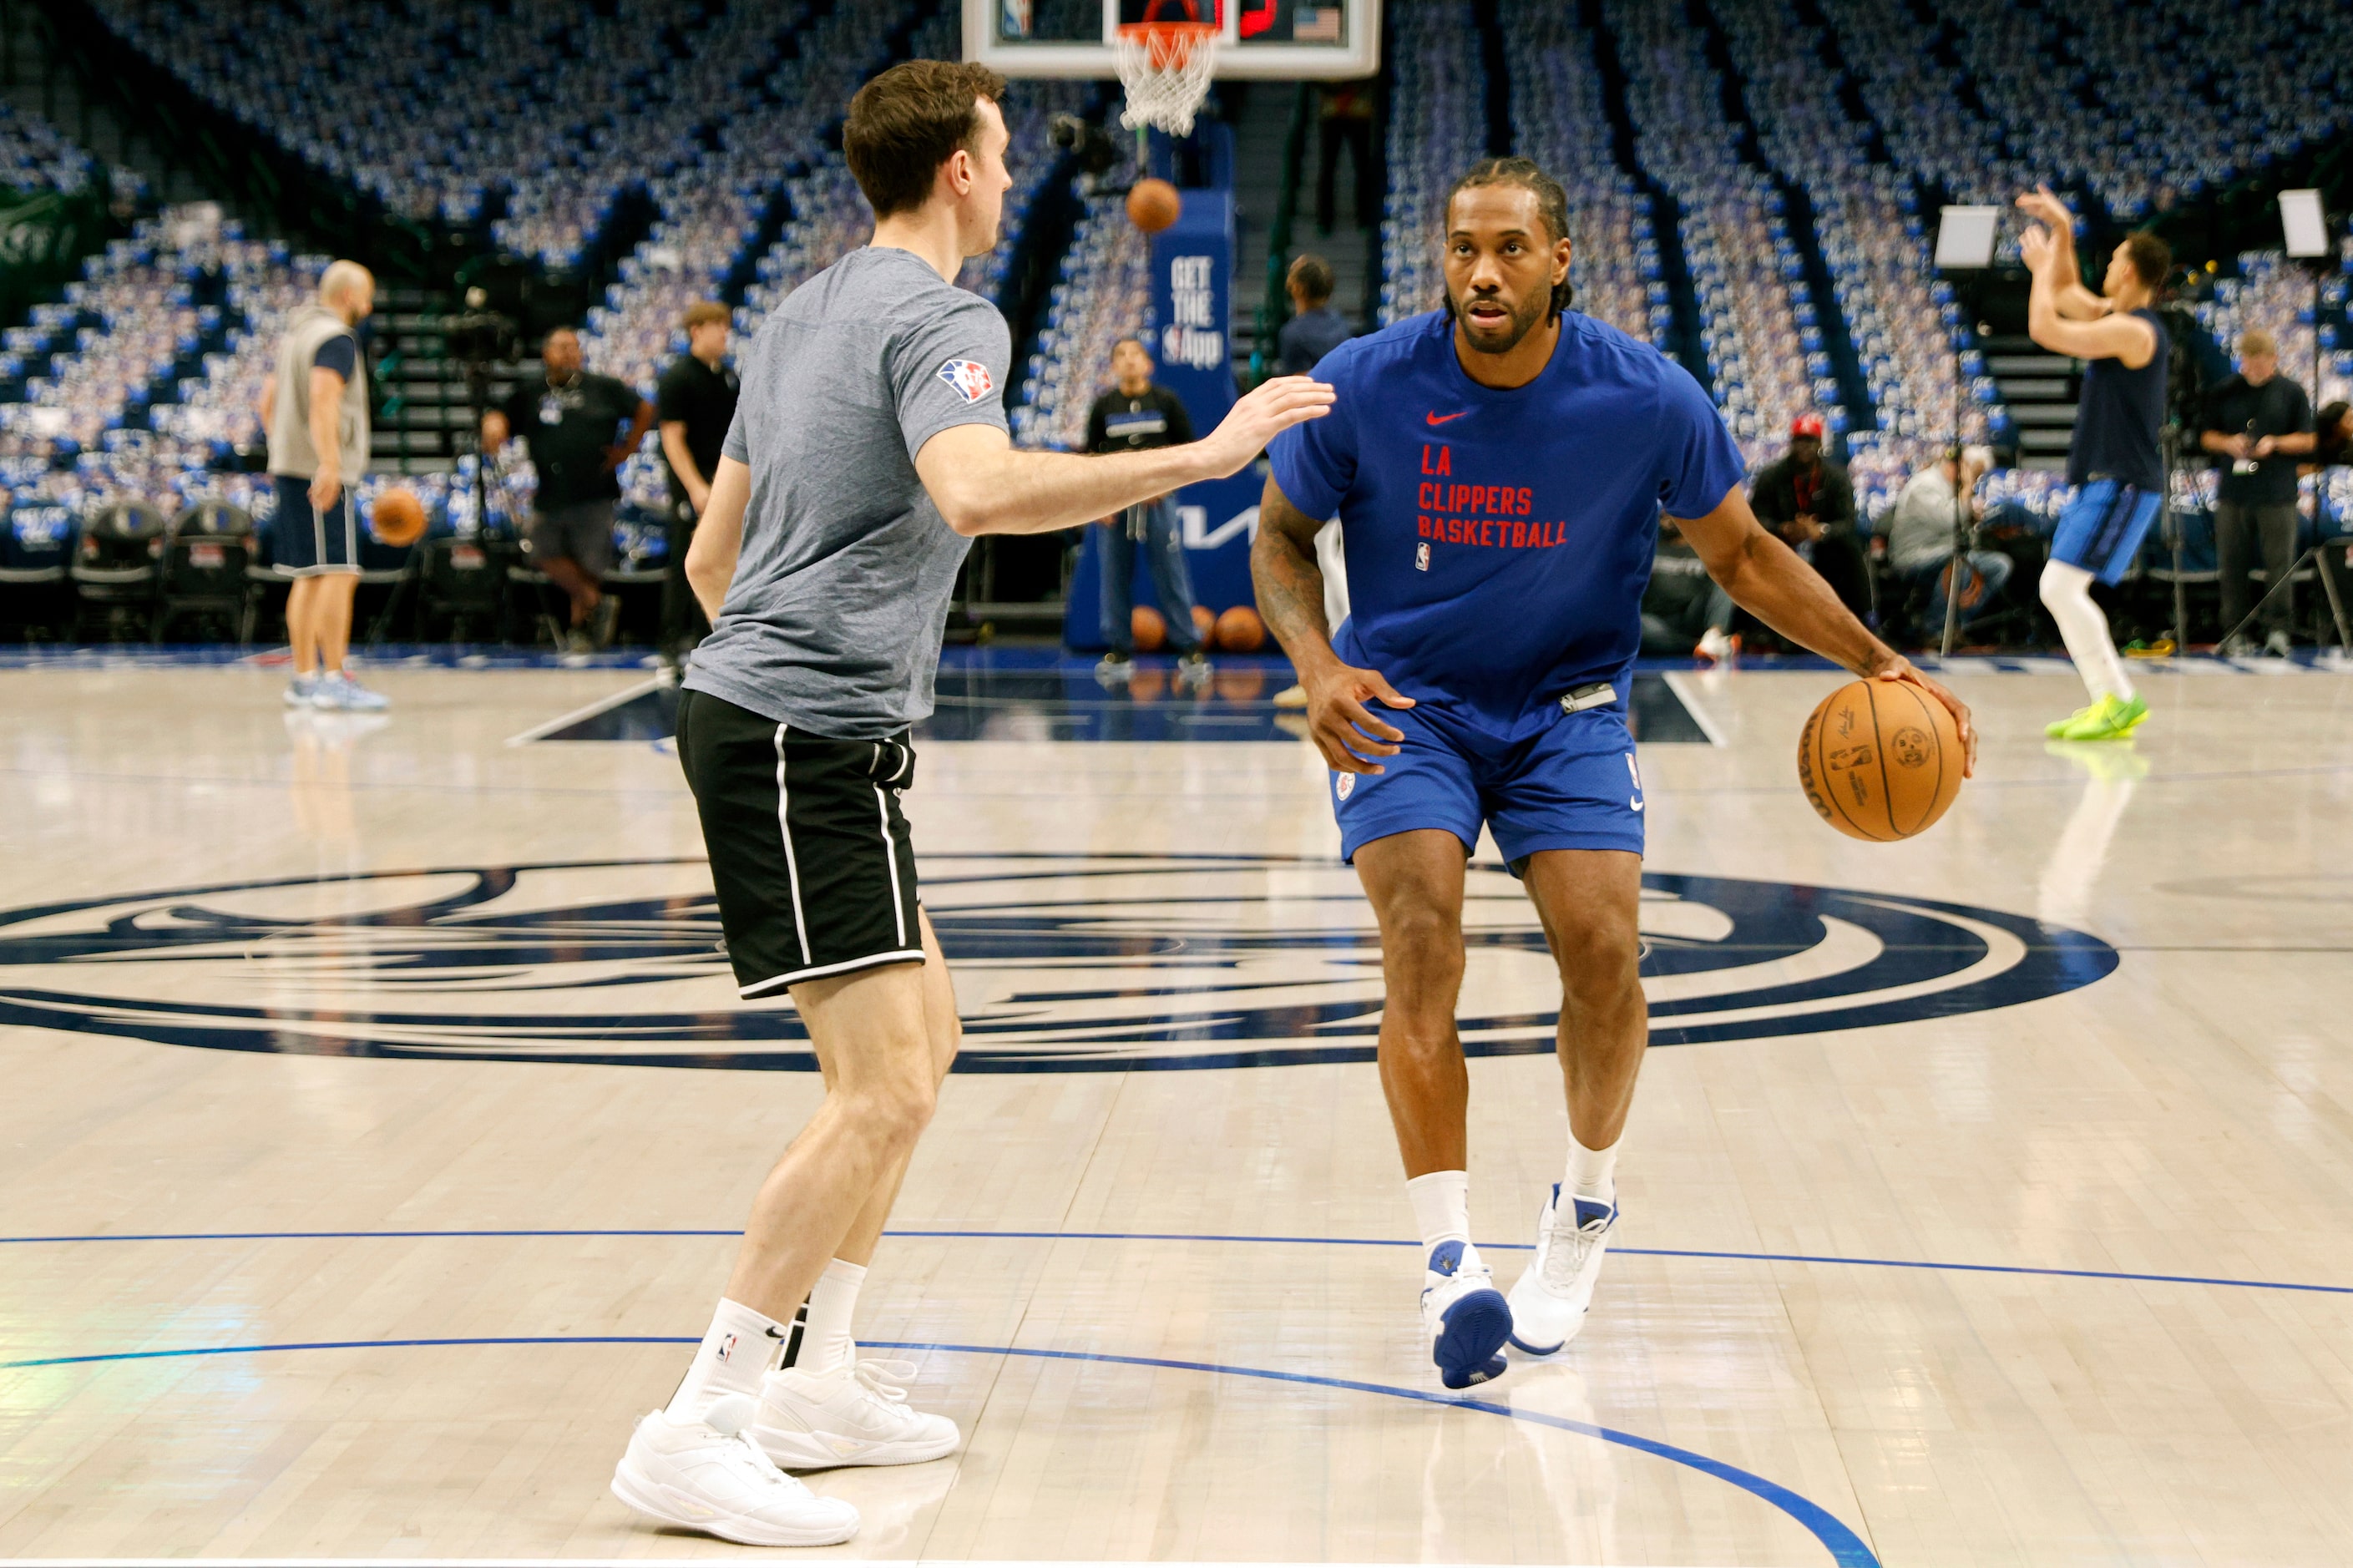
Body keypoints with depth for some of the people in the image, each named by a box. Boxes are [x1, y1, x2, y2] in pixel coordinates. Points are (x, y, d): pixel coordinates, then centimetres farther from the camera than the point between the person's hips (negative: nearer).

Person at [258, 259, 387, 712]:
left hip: (291, 468, 10)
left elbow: (269, 400, 26)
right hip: (323, 473, -10)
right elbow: (323, 399, -23)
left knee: (308, 577, 11)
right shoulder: (336, 337, -10)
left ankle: (305, 679, 13)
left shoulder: (296, 334, 21)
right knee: (339, 574, -11)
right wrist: (329, 462, -30)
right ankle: (334, 679, -16)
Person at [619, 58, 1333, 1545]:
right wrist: (1205, 455, -29)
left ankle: (815, 1376, 22)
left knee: (922, 1035, 19)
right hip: (805, 739, -11)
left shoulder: (804, 315, 19)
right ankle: (697, 1432, -14)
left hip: (764, 711, 11)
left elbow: (713, 554, 23)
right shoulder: (943, 318, -10)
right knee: (886, 1090, -14)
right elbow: (978, 489, -32)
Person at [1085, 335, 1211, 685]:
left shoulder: (1167, 402, 4)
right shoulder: (1104, 407, 7)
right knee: (1115, 577, 4)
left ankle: (1190, 649, 4)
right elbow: (1092, 457, 10)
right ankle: (1120, 651, 12)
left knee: (1172, 575, -2)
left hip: (1158, 499, -2)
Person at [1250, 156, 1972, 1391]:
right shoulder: (1364, 387, -15)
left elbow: (1740, 554, 0)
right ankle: (1449, 1263, -15)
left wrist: (1876, 662, -9)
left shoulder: (1648, 399, -15)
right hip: (1404, 704, -1)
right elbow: (1282, 534, 1)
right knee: (1421, 949, -21)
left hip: (1567, 709, 1)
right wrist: (1316, 666, -17)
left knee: (1603, 953, -15)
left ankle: (1586, 1202, 13)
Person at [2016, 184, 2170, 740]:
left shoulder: (2133, 330, -17)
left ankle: (2119, 701, -15)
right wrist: (2063, 233, 19)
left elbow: (2045, 329, -22)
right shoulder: (2118, 318, 13)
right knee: (2060, 591, 10)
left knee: (2060, 586, -17)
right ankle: (2110, 702, 12)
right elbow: (2066, 293, 29)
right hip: (2101, 479, 10)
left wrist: (2042, 265, -8)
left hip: (2123, 484, -10)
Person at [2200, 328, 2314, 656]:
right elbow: (2207, 436, 13)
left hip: (2277, 493, -2)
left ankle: (2278, 629, 4)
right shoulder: (2224, 393, 9)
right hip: (2233, 491, 2)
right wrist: (2228, 443, -8)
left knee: (2279, 564, -3)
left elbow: (2307, 440, 5)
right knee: (2231, 564, 3)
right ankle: (2234, 632, 10)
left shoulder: (2292, 393, 4)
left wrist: (2275, 443, -12)